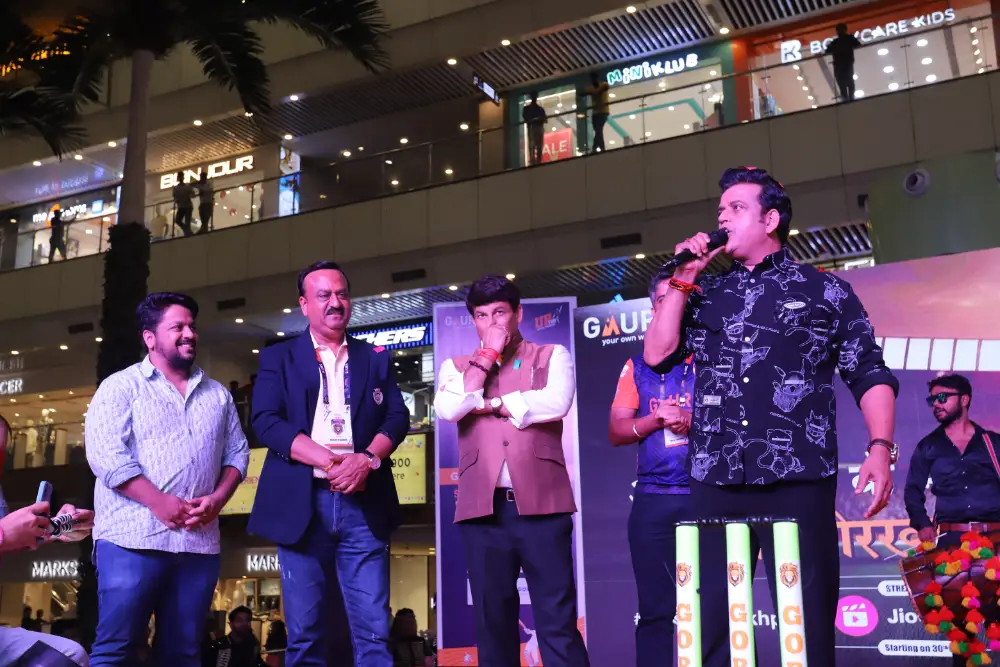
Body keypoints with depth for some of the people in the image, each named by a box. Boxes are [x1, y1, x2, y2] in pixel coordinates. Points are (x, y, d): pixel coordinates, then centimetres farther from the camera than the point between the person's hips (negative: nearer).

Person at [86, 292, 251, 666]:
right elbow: (105, 455, -9)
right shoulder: (121, 386, 2)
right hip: (133, 539, -4)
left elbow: (237, 453, 15)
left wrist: (216, 499, -4)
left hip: (199, 542, 4)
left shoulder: (217, 394, 17)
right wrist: (159, 502, -15)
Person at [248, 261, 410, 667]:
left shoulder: (376, 359, 16)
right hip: (302, 503, -1)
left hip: (364, 503, 1)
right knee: (305, 633, 4)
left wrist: (366, 459, -14)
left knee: (373, 630, -1)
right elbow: (265, 421, -3)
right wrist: (331, 461, -14)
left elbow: (397, 418, 6)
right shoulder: (279, 358, 10)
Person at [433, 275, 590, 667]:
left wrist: (487, 404, -3)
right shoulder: (458, 367, 16)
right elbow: (448, 409, -5)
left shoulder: (551, 356, 10)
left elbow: (556, 402, -10)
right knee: (492, 623, 7)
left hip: (541, 504, -2)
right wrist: (488, 355, -1)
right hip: (483, 508, 2)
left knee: (557, 620, -2)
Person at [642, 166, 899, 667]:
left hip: (798, 480, -3)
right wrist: (683, 280, 8)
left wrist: (880, 448, -10)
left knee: (807, 624, 0)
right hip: (715, 482, 3)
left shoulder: (824, 290, 8)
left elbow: (869, 375, 4)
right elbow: (657, 355, 8)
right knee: (708, 626, 7)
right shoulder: (706, 296, 18)